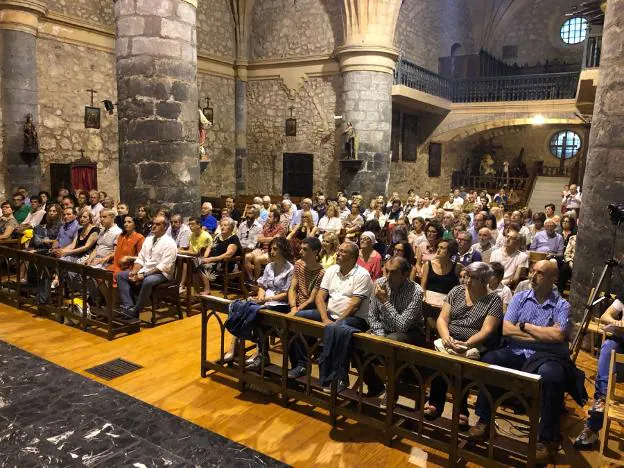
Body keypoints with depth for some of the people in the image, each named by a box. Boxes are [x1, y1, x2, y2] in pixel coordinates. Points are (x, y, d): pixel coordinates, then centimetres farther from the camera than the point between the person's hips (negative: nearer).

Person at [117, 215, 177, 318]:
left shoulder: (169, 243, -12)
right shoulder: (148, 239, 11)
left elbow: (164, 267, -19)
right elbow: (140, 258, 12)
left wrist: (144, 275, -22)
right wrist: (134, 271, -8)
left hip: (161, 274, -8)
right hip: (144, 271, 8)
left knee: (147, 281, -37)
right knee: (120, 275, -4)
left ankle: (135, 312, -23)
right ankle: (128, 307, -15)